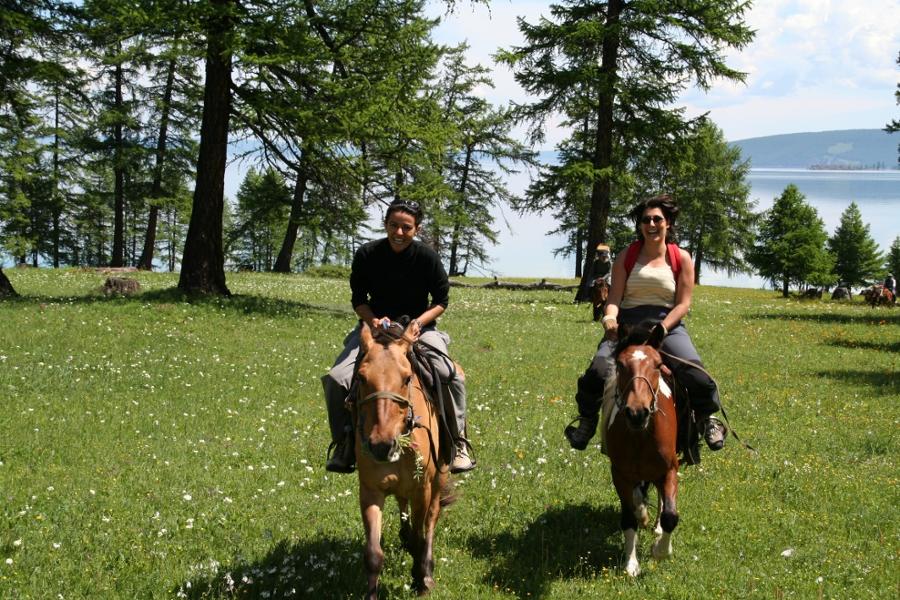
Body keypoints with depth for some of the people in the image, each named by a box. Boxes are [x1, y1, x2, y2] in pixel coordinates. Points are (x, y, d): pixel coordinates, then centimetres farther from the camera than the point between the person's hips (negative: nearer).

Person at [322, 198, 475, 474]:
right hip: (375, 324, 1)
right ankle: (344, 443, 2)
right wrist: (373, 320, -20)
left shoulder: (427, 257, -11)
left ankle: (457, 442, -5)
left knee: (450, 376, -27)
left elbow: (441, 301, -2)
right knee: (336, 378, -20)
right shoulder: (367, 254, -9)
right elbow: (358, 299, 1)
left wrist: (419, 322, -20)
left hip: (419, 327, -1)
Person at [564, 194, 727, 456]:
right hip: (627, 325, 1)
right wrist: (609, 318, -20)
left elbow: (683, 304, 0)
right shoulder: (626, 257, 9)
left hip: (668, 325, -1)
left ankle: (707, 418, 9)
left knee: (695, 373, -21)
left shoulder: (681, 258, 6)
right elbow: (615, 297, 3)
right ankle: (587, 420, 5)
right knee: (598, 369, -21)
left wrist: (662, 328, -15)